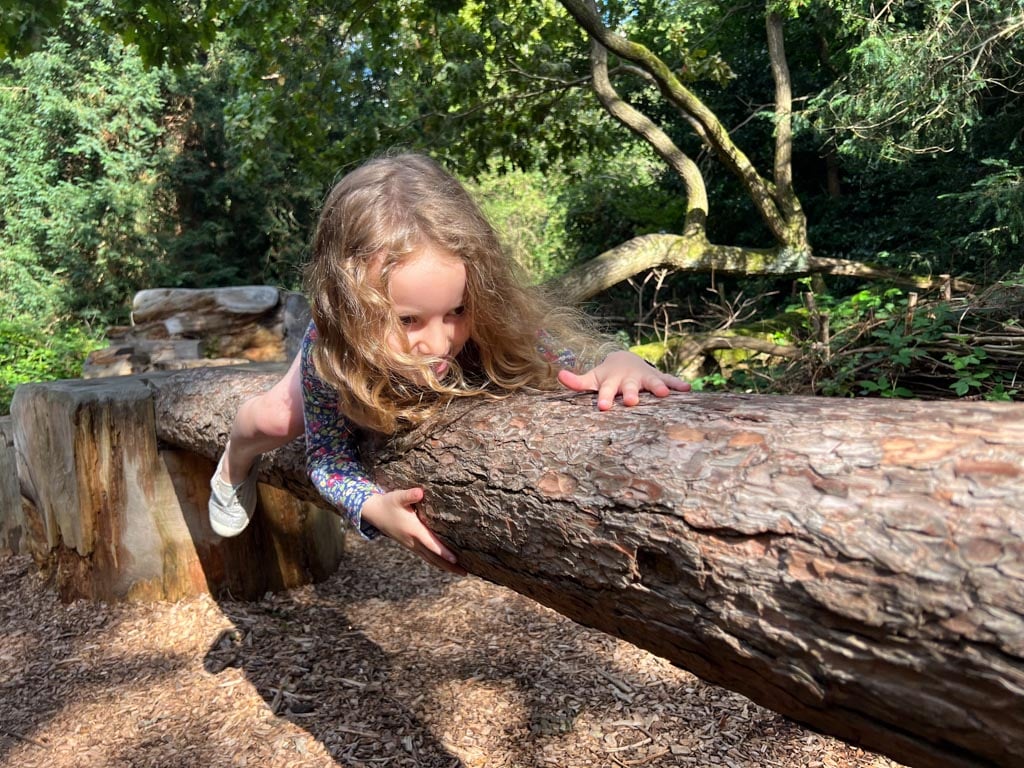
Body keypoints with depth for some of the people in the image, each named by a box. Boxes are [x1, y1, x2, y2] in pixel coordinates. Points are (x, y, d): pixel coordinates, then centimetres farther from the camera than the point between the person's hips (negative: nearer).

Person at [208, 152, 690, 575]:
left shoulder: (499, 327, -50)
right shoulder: (328, 352, -46)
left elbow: (575, 361, -37)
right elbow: (328, 456, -31)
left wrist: (618, 360, -62)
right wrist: (374, 506, -52)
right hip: (347, 366, -1)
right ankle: (236, 466, 42)